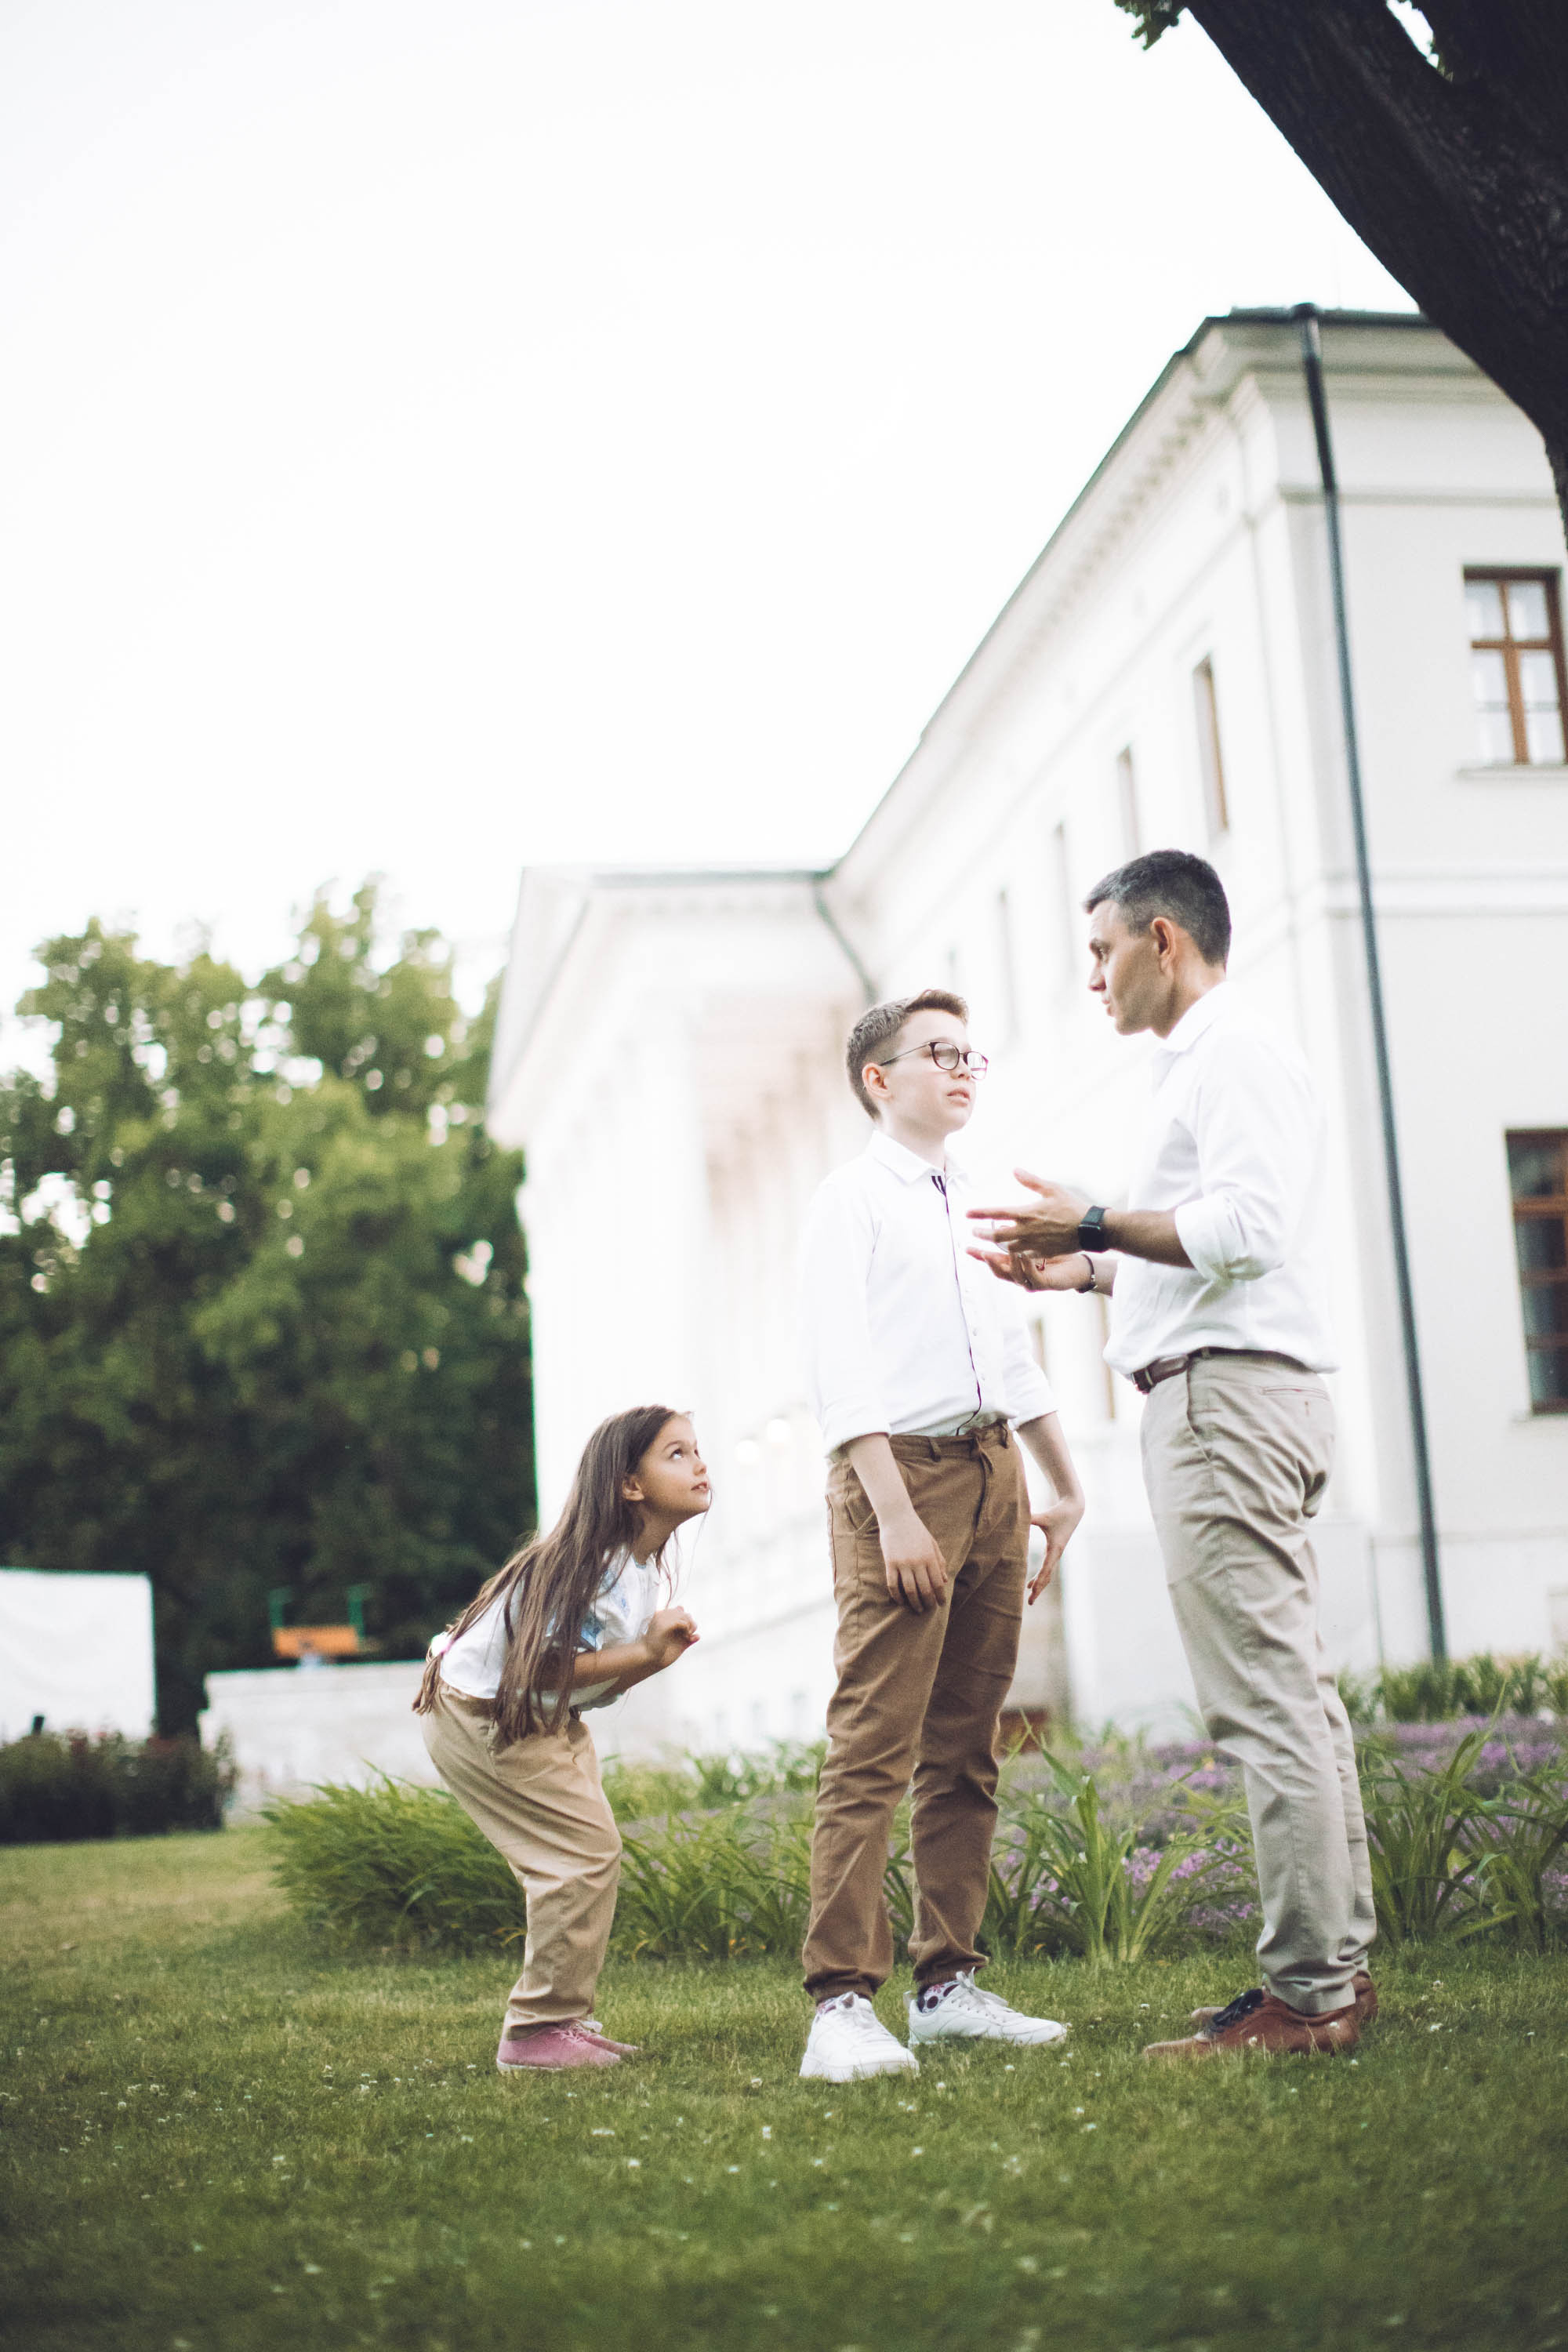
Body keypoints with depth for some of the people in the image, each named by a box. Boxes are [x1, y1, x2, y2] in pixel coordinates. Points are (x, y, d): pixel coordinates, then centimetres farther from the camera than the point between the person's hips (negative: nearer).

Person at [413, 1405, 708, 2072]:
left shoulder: (642, 1566, 5)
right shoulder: (593, 1564, -25)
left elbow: (596, 1680, 7)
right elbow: (543, 1666, -29)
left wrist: (658, 1657, -12)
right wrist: (644, 1653, -29)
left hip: (545, 1719, 10)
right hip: (482, 1716, -10)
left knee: (591, 1855, 9)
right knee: (585, 1851, -14)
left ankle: (563, 2019, 18)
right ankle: (538, 2030, -6)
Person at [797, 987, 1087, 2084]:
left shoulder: (977, 1209, 22)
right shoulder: (852, 1201, 0)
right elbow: (839, 1370, -10)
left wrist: (1068, 1488, 21)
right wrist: (895, 1513, -18)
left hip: (993, 1472, 7)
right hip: (899, 1470, -7)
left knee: (966, 1751, 7)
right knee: (873, 1748, -12)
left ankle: (949, 1982, 12)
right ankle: (844, 2003, -14)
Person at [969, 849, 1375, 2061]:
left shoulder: (1231, 1055, -8)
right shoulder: (1214, 1064, 25)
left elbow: (1248, 1225, -21)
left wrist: (1096, 1222, -12)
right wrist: (1088, 1273, 23)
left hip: (1225, 1393, -11)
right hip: (1243, 1399, 11)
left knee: (1263, 1699, -11)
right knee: (1296, 1692, 10)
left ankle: (1308, 1993, -9)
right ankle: (1337, 1964, 14)